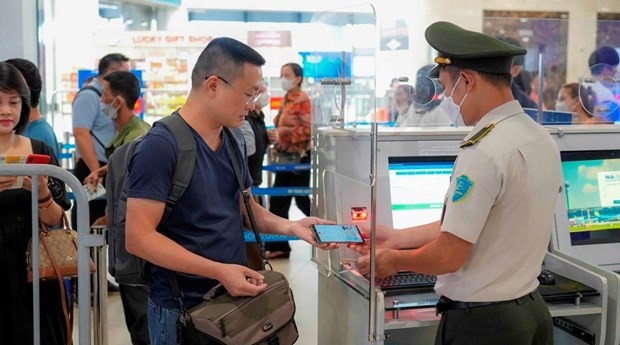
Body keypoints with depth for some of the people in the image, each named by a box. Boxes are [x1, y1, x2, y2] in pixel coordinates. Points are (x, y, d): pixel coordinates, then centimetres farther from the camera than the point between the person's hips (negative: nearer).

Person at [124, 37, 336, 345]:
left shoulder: (231, 141, 5)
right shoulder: (161, 146, -19)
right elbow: (139, 238, -21)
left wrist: (290, 226, -3)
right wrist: (219, 272, -25)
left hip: (233, 298, 7)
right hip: (183, 308, -7)